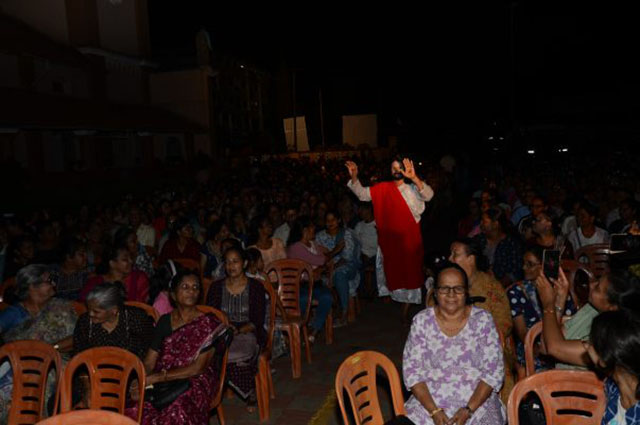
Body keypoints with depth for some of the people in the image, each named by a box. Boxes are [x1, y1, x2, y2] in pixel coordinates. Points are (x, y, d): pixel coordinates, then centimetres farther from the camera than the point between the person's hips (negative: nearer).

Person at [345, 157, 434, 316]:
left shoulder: (414, 188, -5)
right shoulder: (383, 188, 1)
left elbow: (428, 195, -24)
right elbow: (362, 194, 0)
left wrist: (414, 178, -40)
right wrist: (354, 177, -17)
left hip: (410, 239, -1)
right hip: (390, 240, 1)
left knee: (409, 272, 10)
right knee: (393, 272, 12)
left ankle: (407, 309, 24)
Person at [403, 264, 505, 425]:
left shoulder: (483, 320, -2)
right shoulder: (421, 321, -1)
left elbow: (494, 372, -3)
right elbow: (411, 370, -2)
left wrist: (468, 410, -12)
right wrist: (434, 410, -13)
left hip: (478, 401, 0)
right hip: (429, 401, 0)